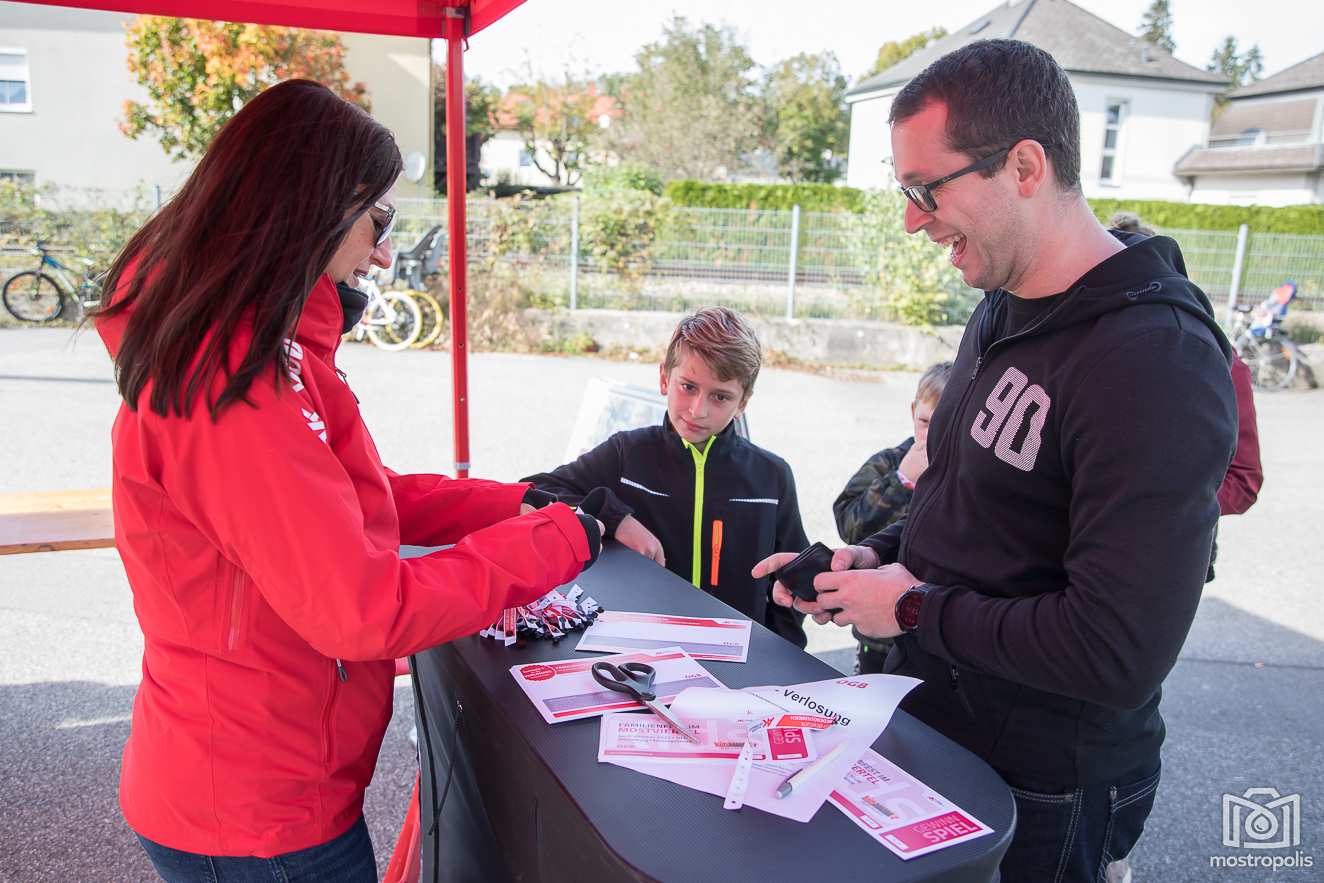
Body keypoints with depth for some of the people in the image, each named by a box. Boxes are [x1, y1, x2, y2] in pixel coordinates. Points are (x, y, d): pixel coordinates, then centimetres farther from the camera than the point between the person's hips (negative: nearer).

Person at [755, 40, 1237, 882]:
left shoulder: (1157, 363, -26)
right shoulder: (1002, 311, 3)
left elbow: (1117, 654, -29)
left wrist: (916, 608, -19)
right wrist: (880, 557, -2)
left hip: (1038, 796, -8)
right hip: (929, 720, 8)